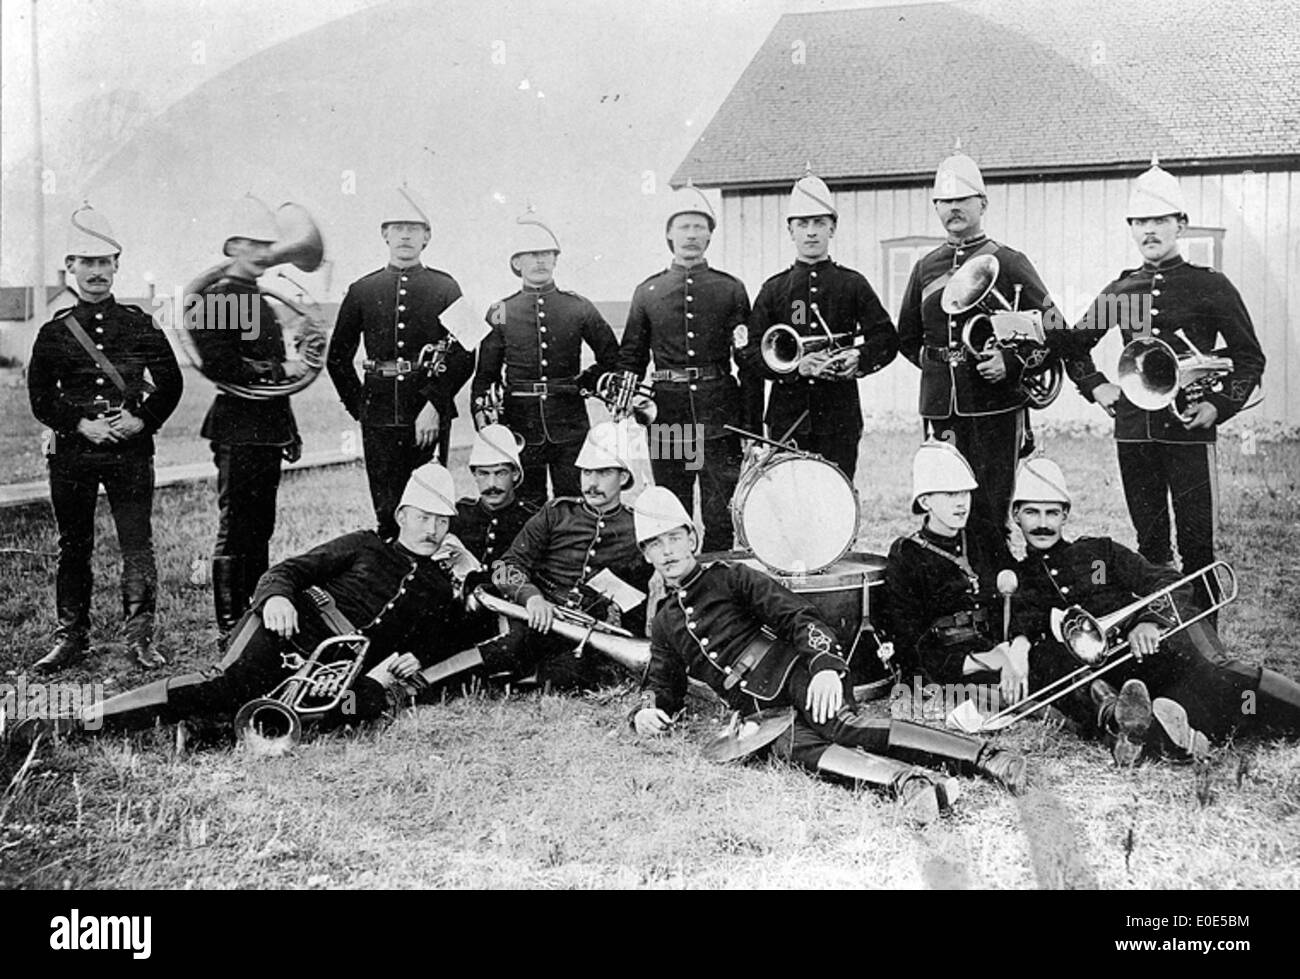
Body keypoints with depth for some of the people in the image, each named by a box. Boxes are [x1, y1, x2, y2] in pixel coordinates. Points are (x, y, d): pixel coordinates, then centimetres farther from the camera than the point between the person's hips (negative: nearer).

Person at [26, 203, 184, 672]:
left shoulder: (140, 324, 4)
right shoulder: (54, 332, 5)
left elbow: (171, 382, 6)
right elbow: (40, 398, 4)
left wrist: (143, 419, -6)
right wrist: (80, 424, -9)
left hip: (131, 448, -1)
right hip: (72, 452, 1)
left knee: (137, 545, -2)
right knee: (73, 547, 9)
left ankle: (139, 638, 6)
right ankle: (71, 637, 20)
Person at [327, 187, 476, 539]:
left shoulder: (445, 288, 5)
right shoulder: (362, 290, 10)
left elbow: (464, 355, -4)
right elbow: (337, 357, 15)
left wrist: (434, 405, -12)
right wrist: (358, 405, 7)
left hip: (430, 415, -1)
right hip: (379, 417, 2)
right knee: (386, 509, 3)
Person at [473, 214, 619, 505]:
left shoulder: (580, 308, 5)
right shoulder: (500, 313, 5)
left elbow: (612, 358, 15)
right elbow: (485, 375, 7)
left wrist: (585, 382, 3)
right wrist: (483, 418, -5)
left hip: (570, 426, 0)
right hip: (520, 424, 0)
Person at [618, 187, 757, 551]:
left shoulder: (731, 289, 6)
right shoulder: (647, 292, 9)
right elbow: (630, 359, 13)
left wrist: (752, 426, -1)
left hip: (720, 414, -1)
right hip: (668, 413, 1)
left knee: (721, 516, 0)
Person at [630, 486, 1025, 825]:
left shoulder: (730, 577, 8)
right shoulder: (664, 625, 23)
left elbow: (797, 616, -3)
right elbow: (662, 685, 26)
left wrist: (825, 665, -21)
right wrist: (646, 711, 1)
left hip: (794, 673, -3)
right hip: (762, 711, 3)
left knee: (840, 725, -32)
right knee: (796, 745, -31)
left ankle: (987, 757, -42)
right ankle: (902, 779, -52)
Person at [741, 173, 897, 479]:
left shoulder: (853, 284, 8)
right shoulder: (773, 289, 9)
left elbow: (887, 339, 6)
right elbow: (752, 351, 2)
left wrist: (859, 359, -14)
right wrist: (795, 365, -14)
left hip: (840, 418, 0)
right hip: (787, 417, 0)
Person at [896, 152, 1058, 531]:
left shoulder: (1008, 262, 2)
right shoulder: (925, 268, 14)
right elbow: (907, 337, 23)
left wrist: (1011, 361, -12)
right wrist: (936, 362, 10)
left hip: (995, 405, -4)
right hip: (940, 407, 4)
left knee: (991, 511, -2)